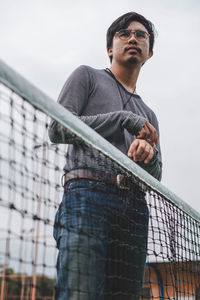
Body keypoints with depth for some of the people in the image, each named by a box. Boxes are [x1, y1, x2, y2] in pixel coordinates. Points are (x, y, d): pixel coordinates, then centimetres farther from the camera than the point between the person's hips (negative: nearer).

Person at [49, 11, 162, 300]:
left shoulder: (148, 115, 30)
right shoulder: (87, 76, 17)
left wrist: (149, 152, -4)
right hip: (88, 195, -5)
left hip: (135, 209, 5)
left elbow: (156, 176, 21)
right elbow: (58, 129, 0)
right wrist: (125, 119, -1)